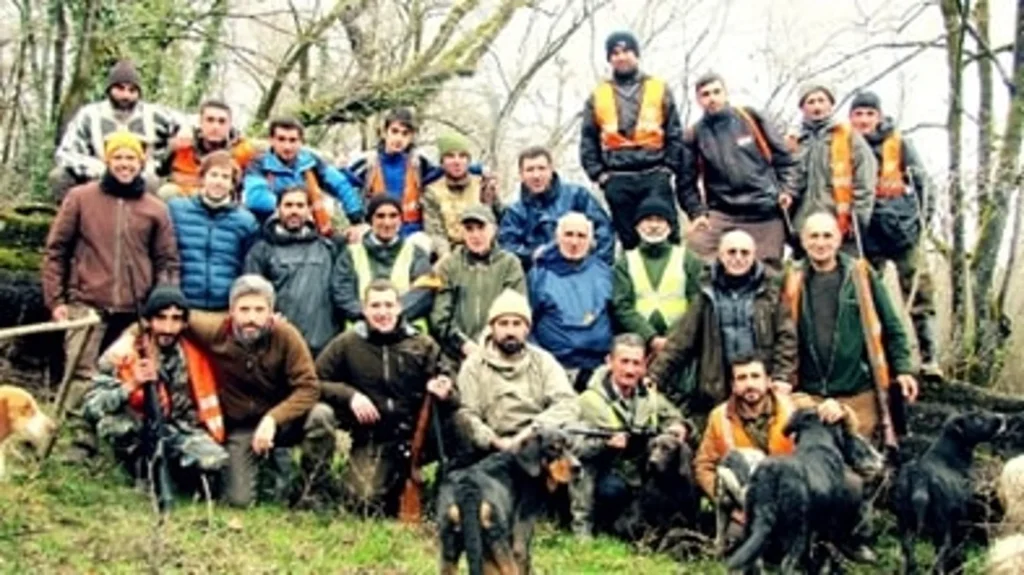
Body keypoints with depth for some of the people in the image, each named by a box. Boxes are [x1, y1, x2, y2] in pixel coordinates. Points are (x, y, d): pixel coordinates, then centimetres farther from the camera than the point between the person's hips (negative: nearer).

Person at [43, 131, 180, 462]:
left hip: (136, 310, 1)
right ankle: (82, 440, -4)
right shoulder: (80, 198, 5)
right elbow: (56, 251, 6)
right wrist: (55, 299, 0)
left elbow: (168, 261, 10)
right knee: (82, 374, -10)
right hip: (87, 304, -1)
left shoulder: (156, 209, 8)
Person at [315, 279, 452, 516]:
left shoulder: (423, 345, 5)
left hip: (414, 436, 3)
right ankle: (352, 476, 16)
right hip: (370, 439, -2)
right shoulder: (346, 344, 3)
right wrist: (349, 395, -12)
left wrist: (440, 391, -12)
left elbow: (442, 382, 13)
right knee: (367, 504, -24)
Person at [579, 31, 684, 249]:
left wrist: (670, 167, -1)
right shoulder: (598, 96, 12)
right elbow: (588, 141, 12)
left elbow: (675, 135, 8)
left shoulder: (660, 90, 10)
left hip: (655, 176, -1)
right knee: (629, 239, 5)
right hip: (617, 180, 1)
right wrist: (598, 173, 3)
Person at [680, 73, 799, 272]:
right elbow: (686, 181, 9)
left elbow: (783, 156, 8)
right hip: (722, 214, 0)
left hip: (766, 213, 0)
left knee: (769, 269, 3)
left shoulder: (751, 118, 4)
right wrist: (697, 212, -4)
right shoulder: (695, 135, 4)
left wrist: (788, 189, -3)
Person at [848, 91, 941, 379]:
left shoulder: (899, 144, 2)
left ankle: (929, 358, 1)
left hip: (904, 228, -2)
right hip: (868, 235, 2)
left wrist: (924, 215, -2)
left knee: (919, 295, -4)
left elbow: (923, 181, 4)